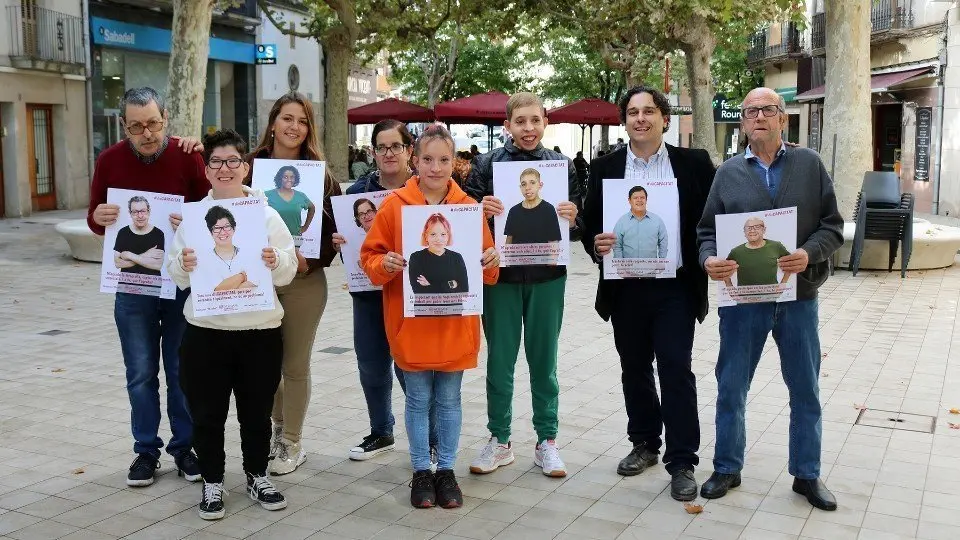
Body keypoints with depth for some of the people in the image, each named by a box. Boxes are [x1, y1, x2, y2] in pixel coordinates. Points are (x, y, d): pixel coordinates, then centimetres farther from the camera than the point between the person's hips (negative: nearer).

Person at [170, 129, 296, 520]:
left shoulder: (267, 214, 0)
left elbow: (289, 273, -2)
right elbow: (177, 278, 2)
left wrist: (276, 262, -23)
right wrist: (183, 265, -19)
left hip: (260, 331, 0)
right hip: (205, 331, 0)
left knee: (256, 411, 13)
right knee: (207, 413, 9)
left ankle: (257, 476, 31)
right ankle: (212, 482, 25)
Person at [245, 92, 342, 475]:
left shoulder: (320, 176, 0)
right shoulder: (249, 168, 1)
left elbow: (334, 232, -2)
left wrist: (309, 260, -17)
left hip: (304, 283, -1)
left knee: (295, 365, 6)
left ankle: (291, 443, 22)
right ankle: (280, 426, 36)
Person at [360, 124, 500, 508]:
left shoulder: (469, 206, 1)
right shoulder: (394, 205, -3)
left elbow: (485, 265, 8)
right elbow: (370, 256, 1)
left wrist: (490, 261, -14)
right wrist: (385, 264, -20)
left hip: (456, 324, 1)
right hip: (411, 324, -1)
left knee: (449, 400, 12)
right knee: (418, 400, 10)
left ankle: (446, 470, 26)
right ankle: (421, 472, 24)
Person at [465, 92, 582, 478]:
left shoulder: (562, 166, 3)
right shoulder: (487, 164, 0)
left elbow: (577, 227, 6)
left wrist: (573, 218, -16)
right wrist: (480, 211, -19)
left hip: (547, 276, 1)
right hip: (499, 275, 0)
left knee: (543, 360, 10)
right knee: (499, 360, 8)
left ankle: (546, 441, 23)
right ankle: (499, 441, 23)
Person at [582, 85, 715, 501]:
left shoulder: (694, 164, 1)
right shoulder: (605, 167, 5)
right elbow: (590, 223, 5)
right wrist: (596, 244, -16)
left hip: (676, 287, -2)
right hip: (625, 288, 3)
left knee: (676, 370, -3)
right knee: (634, 369, 13)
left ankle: (682, 462, 6)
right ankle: (644, 444, 31)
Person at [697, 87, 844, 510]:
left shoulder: (810, 164, 3)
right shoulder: (728, 172, 4)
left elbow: (832, 224, 0)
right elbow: (707, 229, 3)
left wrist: (809, 254, -18)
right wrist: (709, 260, -17)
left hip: (798, 297, 0)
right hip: (742, 297, 0)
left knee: (806, 391, 11)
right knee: (731, 388, 8)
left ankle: (807, 474, 27)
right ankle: (726, 468, 25)